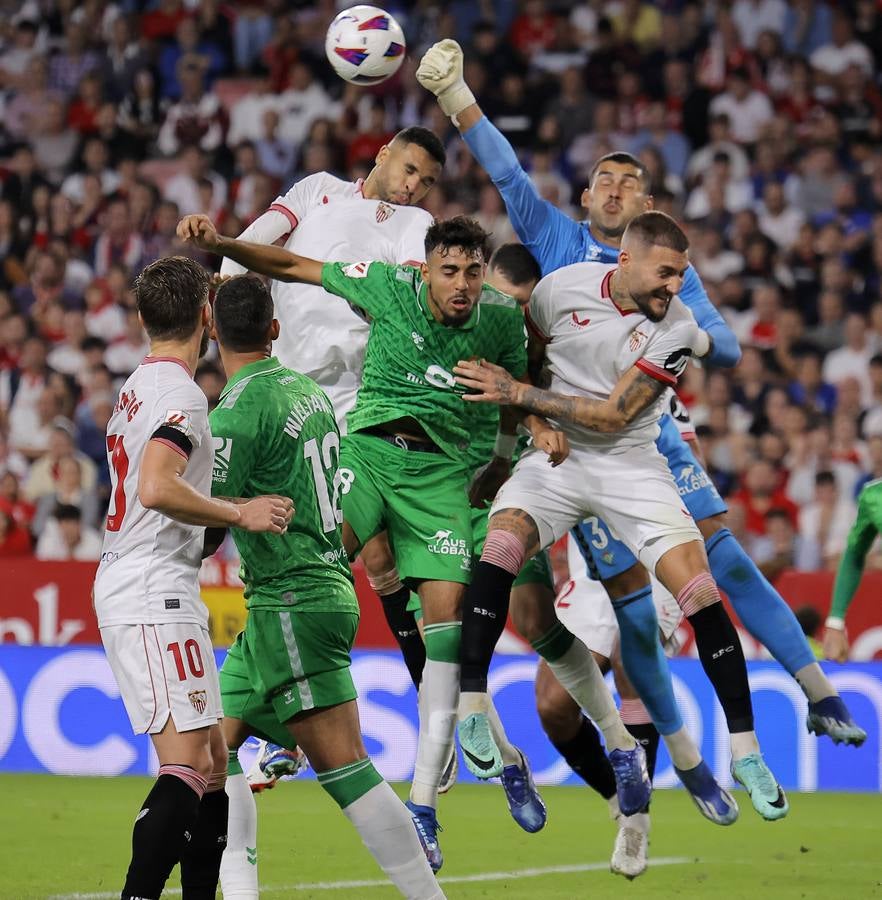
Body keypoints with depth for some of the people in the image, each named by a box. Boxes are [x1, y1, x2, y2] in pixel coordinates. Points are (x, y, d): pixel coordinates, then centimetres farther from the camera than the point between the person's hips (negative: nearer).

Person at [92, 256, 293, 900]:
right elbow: (157, 489, -27)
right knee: (189, 764, -16)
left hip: (127, 590, 10)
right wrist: (240, 513, -16)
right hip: (156, 597, -10)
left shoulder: (135, 390, 18)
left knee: (213, 760, 11)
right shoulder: (180, 393, -12)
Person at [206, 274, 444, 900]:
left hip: (292, 603, -9)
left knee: (342, 765, -9)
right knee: (216, 743, 9)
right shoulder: (307, 390, 11)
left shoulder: (236, 413, -14)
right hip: (327, 586, 9)